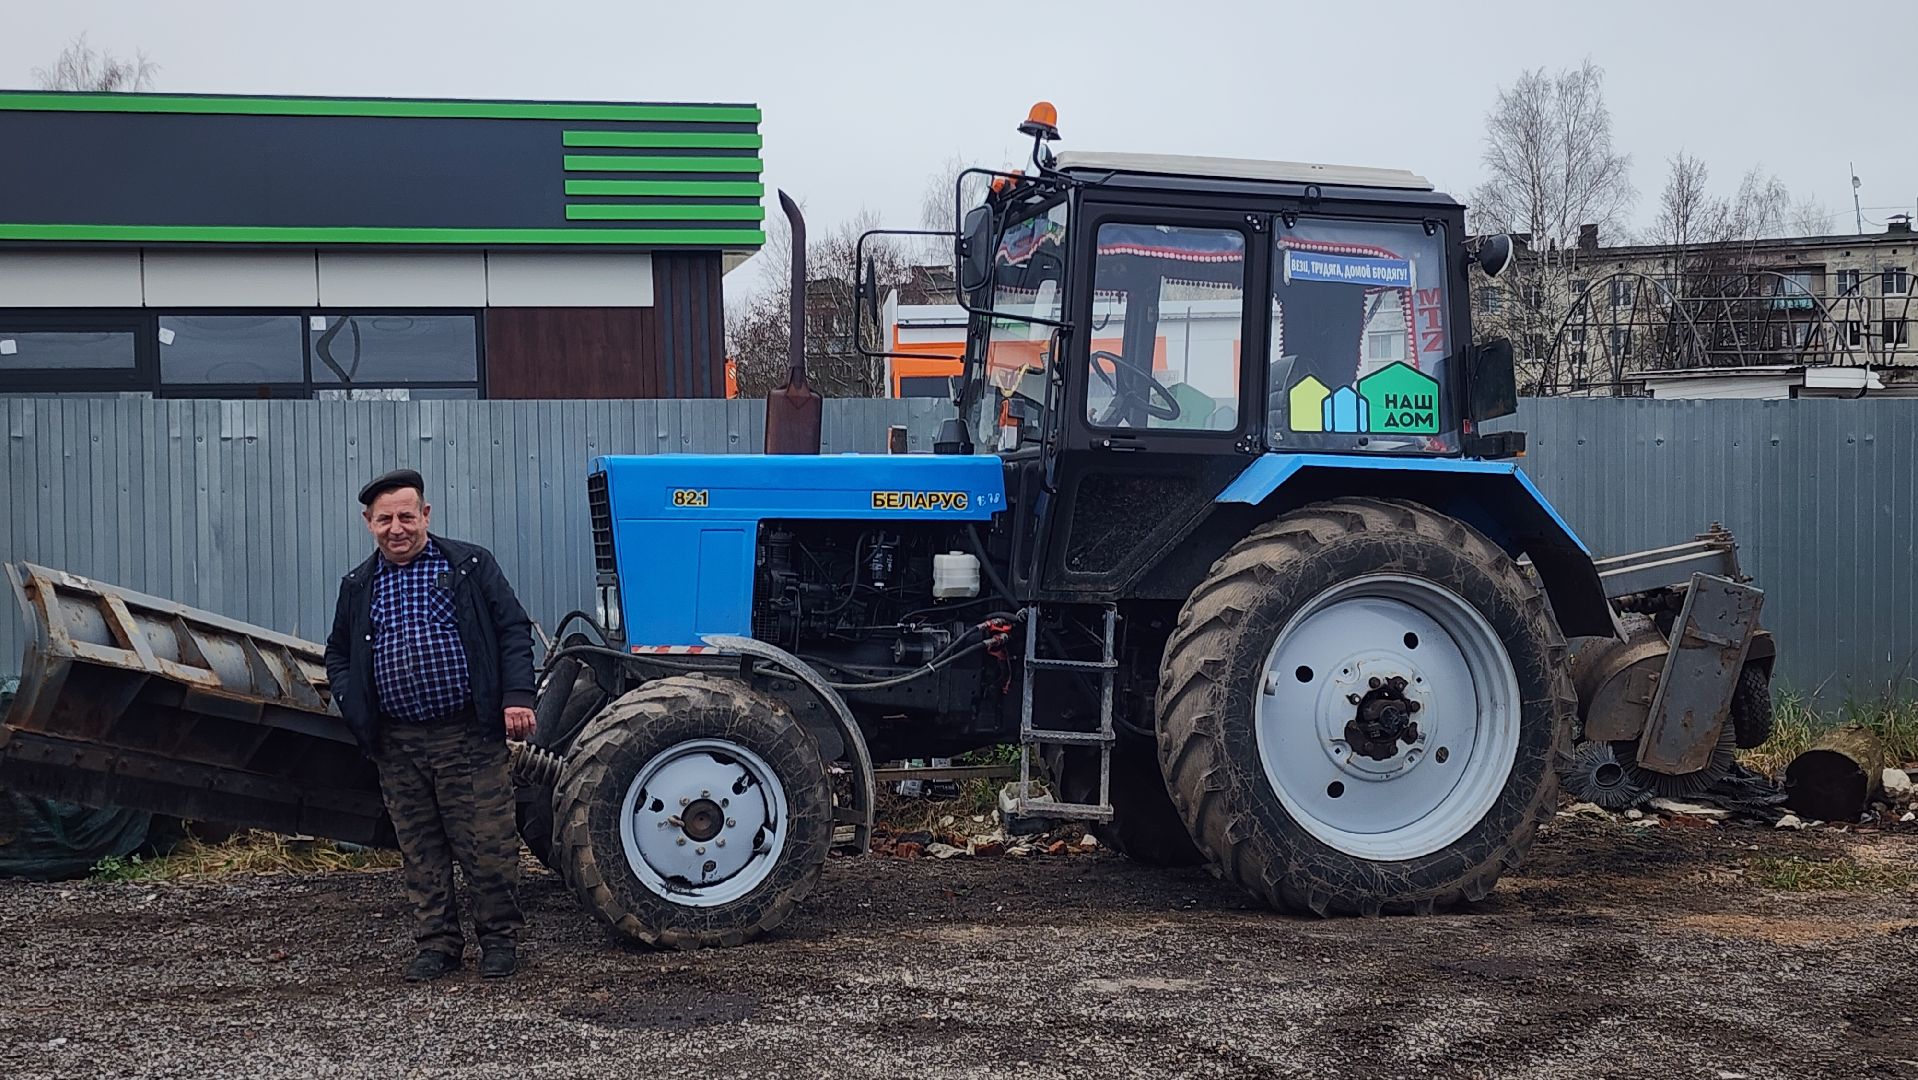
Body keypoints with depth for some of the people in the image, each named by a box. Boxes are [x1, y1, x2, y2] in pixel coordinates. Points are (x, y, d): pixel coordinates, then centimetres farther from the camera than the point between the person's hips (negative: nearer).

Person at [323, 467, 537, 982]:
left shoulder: (470, 566, 3)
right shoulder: (358, 587, 13)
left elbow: (513, 631, 1)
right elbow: (338, 655, 24)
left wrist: (517, 696, -11)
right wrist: (352, 703, 5)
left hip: (469, 736, -3)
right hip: (398, 745, 4)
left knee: (488, 843, -1)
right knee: (421, 851, 8)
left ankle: (499, 938, 13)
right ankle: (438, 944, 18)